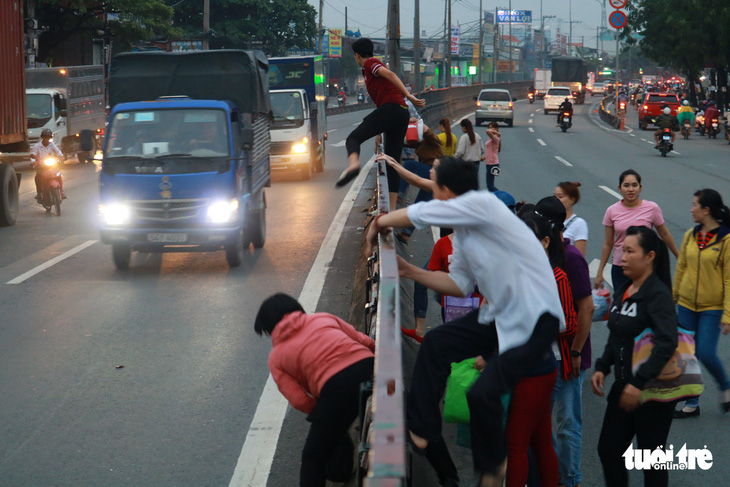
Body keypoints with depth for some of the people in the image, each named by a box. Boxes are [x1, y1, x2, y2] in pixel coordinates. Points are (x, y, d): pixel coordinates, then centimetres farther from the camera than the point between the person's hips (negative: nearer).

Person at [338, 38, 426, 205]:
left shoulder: (370, 63, 3)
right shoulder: (374, 65, 31)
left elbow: (389, 74, -13)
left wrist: (408, 95, -21)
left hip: (389, 108, -8)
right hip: (403, 113, 8)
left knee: (354, 138, -8)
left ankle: (353, 164, -42)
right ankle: (392, 209, 3)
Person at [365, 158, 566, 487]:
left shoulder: (483, 203, -17)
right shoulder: (462, 234, 10)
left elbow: (417, 215, -18)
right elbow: (459, 285, 16)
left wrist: (378, 223, 0)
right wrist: (410, 272, 9)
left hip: (536, 318, -10)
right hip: (500, 314, 10)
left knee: (483, 391, -17)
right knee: (435, 343, 6)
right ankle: (421, 432, 15)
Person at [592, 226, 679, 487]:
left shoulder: (658, 294, -18)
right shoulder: (623, 291, 9)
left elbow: (667, 343, -30)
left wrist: (638, 384, -34)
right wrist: (602, 368, 5)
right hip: (624, 386, 8)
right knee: (608, 450, 11)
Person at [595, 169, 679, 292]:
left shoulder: (652, 208, -5)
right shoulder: (612, 211, 0)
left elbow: (665, 235, 8)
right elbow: (608, 244, 7)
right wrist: (599, 273, 9)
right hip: (619, 267, 2)